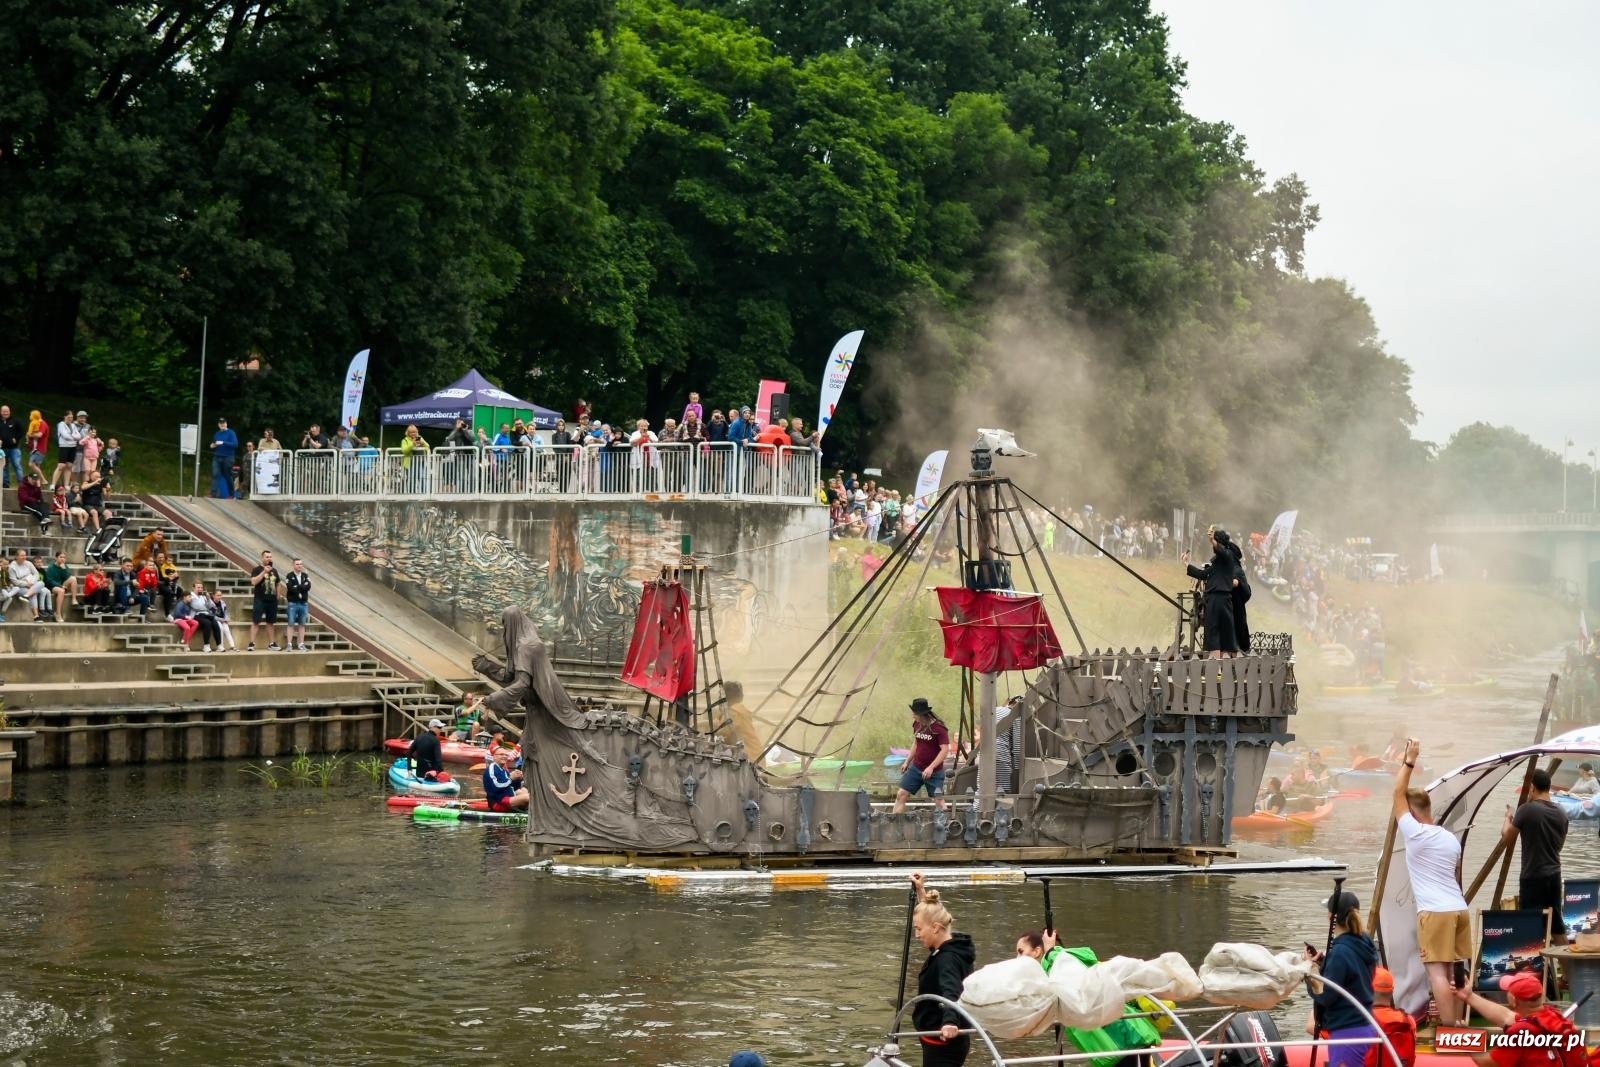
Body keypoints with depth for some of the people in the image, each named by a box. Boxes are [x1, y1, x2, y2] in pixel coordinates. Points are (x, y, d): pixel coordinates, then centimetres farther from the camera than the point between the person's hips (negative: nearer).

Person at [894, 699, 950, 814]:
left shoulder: (938, 728, -17)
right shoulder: (917, 724, 3)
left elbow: (945, 750, -22)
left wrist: (931, 768, -27)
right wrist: (907, 762, 18)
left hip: (934, 771, -6)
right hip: (915, 768, 6)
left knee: (939, 800, -3)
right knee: (901, 795, 2)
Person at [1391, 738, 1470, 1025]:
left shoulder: (1414, 833, -5)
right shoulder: (1451, 839, 17)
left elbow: (1398, 794, 2)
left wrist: (1410, 760, 8)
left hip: (1435, 912, -7)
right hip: (1459, 908, 7)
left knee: (1437, 972, -9)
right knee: (1453, 970, 15)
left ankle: (1450, 1030, -15)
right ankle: (1455, 1021, 22)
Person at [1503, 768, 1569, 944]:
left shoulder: (1527, 809, -12)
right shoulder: (1561, 814, 6)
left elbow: (1507, 838, -1)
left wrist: (1508, 819, 16)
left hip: (1533, 877, -6)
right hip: (1554, 875, 6)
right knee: (1557, 927, 13)